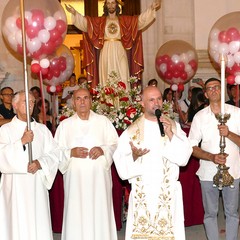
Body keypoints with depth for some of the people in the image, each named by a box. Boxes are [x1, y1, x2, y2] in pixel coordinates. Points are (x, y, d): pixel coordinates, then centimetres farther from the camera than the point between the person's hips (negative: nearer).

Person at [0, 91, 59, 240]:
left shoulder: (42, 129, 11)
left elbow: (54, 153, 5)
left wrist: (40, 163, -11)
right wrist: (22, 142, -16)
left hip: (37, 184, 2)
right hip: (15, 186, -2)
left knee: (39, 223, 1)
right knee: (18, 225, -3)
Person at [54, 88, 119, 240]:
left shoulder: (103, 121, 7)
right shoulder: (65, 124, 8)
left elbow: (115, 144, 5)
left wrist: (103, 150, -12)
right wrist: (71, 152, -12)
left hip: (99, 177, 0)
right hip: (75, 178, 0)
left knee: (100, 213, 1)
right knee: (76, 216, 0)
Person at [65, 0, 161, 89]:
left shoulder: (125, 20, 12)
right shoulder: (100, 21, 11)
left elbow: (141, 19, 7)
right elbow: (85, 21, 2)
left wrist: (151, 8, -3)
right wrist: (75, 13, -12)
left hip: (120, 52, 0)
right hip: (106, 53, 0)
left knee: (122, 78, -9)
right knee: (106, 78, -4)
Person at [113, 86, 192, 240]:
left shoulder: (174, 126, 4)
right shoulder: (132, 131, 1)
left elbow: (184, 157, -5)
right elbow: (121, 163, -3)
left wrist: (170, 134, -15)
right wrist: (134, 155, -22)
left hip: (169, 193, 1)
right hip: (142, 194, 0)